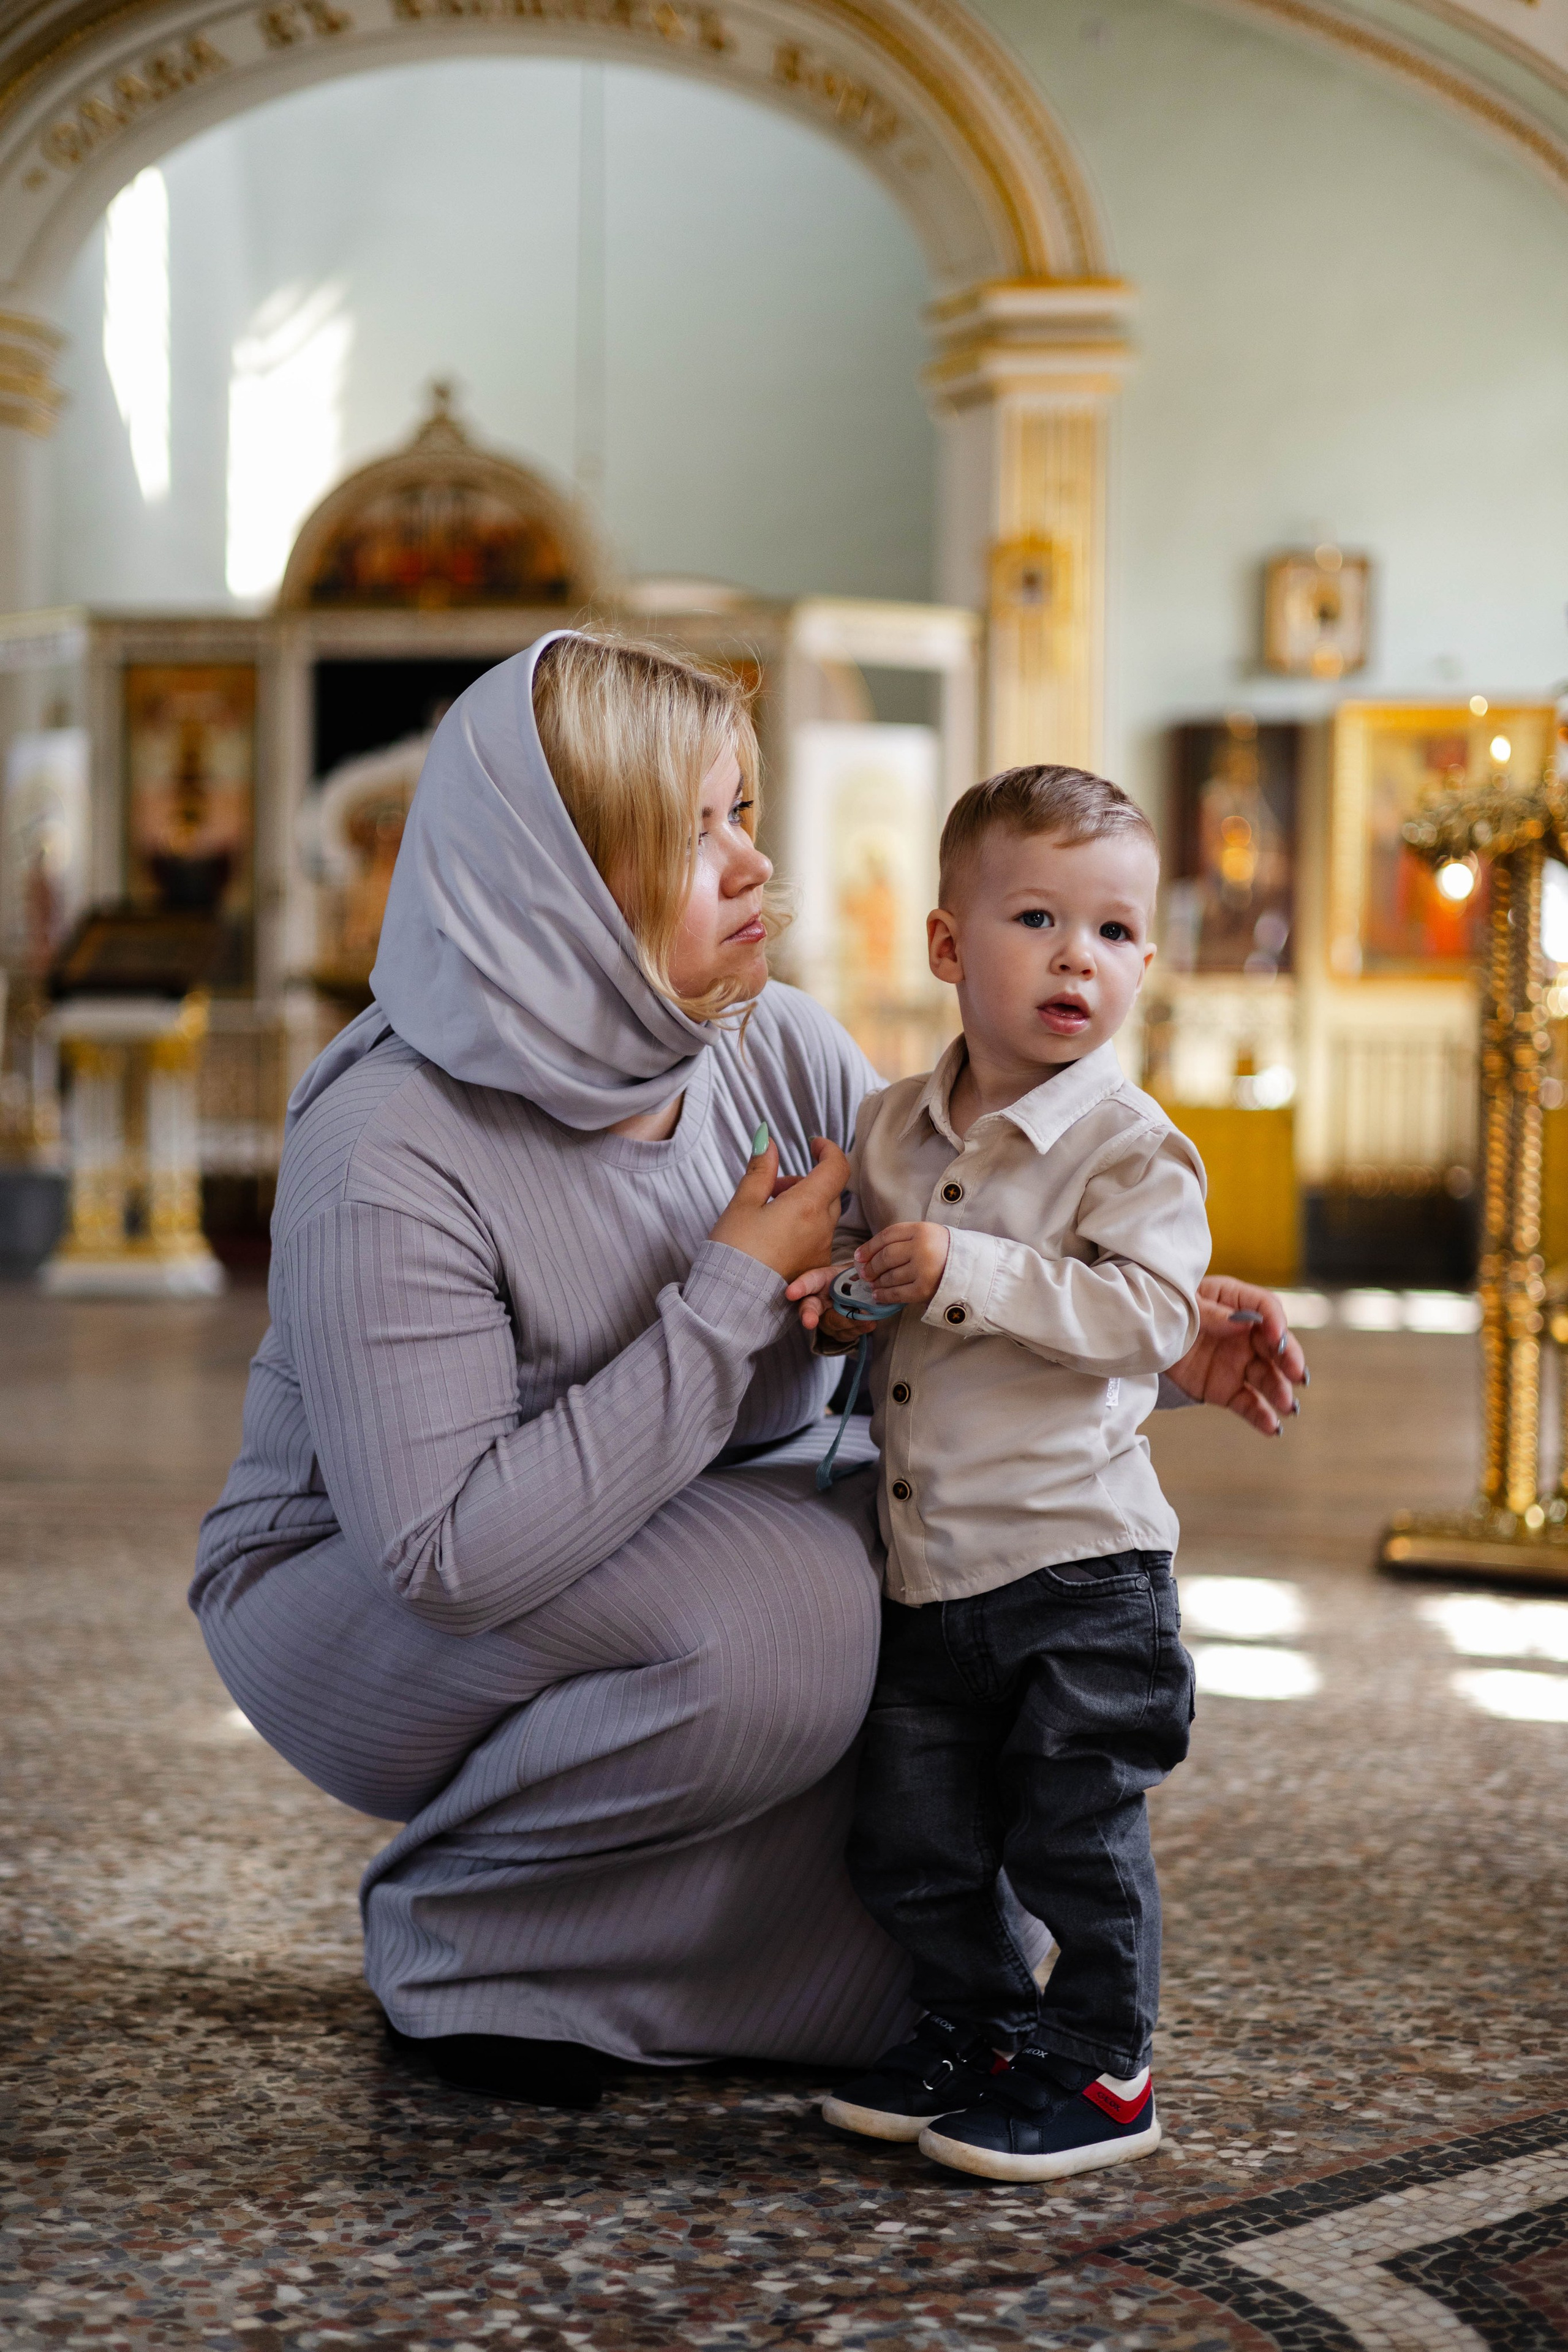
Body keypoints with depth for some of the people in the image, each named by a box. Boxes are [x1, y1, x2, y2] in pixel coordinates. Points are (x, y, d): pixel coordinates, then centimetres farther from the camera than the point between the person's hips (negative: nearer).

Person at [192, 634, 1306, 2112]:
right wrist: (734, 1293, -32)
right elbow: (451, 1554, -35)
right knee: (781, 1609, -32)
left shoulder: (781, 1053, -10)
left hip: (688, 1540, 7)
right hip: (364, 1607, -6)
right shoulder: (388, 1158, -30)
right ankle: (448, 1928, -6)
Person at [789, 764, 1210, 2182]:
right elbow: (857, 1244, 23)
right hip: (927, 1568, 6)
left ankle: (1101, 2070, 18)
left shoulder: (1133, 1149, -10)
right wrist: (834, 1293, 0)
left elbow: (1151, 1318, -21)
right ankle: (979, 2031, 33)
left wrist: (967, 1270, -25)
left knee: (1075, 1833, 1)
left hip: (1081, 1560, -6)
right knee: (913, 1840, 14)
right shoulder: (894, 1130, 8)